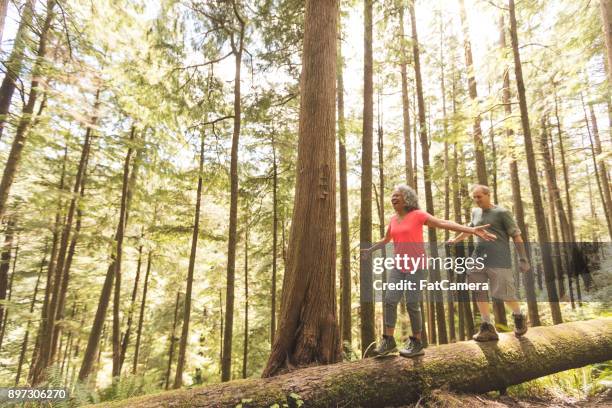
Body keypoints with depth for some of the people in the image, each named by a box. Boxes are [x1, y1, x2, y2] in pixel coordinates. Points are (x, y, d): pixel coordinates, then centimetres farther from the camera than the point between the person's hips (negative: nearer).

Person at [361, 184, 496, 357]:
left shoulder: (418, 214, -8)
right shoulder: (393, 219, 10)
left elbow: (444, 223, -16)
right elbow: (386, 239, 25)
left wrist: (472, 230, -26)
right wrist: (370, 250, 35)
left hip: (416, 267, -5)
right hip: (398, 267, 6)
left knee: (412, 304, -4)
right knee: (389, 301, -3)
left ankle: (416, 342, 15)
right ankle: (388, 341, 7)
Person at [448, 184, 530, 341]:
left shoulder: (502, 213, -3)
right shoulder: (475, 212, 15)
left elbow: (516, 235, -5)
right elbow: (470, 228, 33)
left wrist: (523, 258, -10)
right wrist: (455, 240, 39)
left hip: (498, 259, -6)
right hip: (478, 257, 6)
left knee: (504, 293, -2)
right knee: (479, 292, 1)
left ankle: (519, 316, 28)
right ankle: (488, 328, 10)